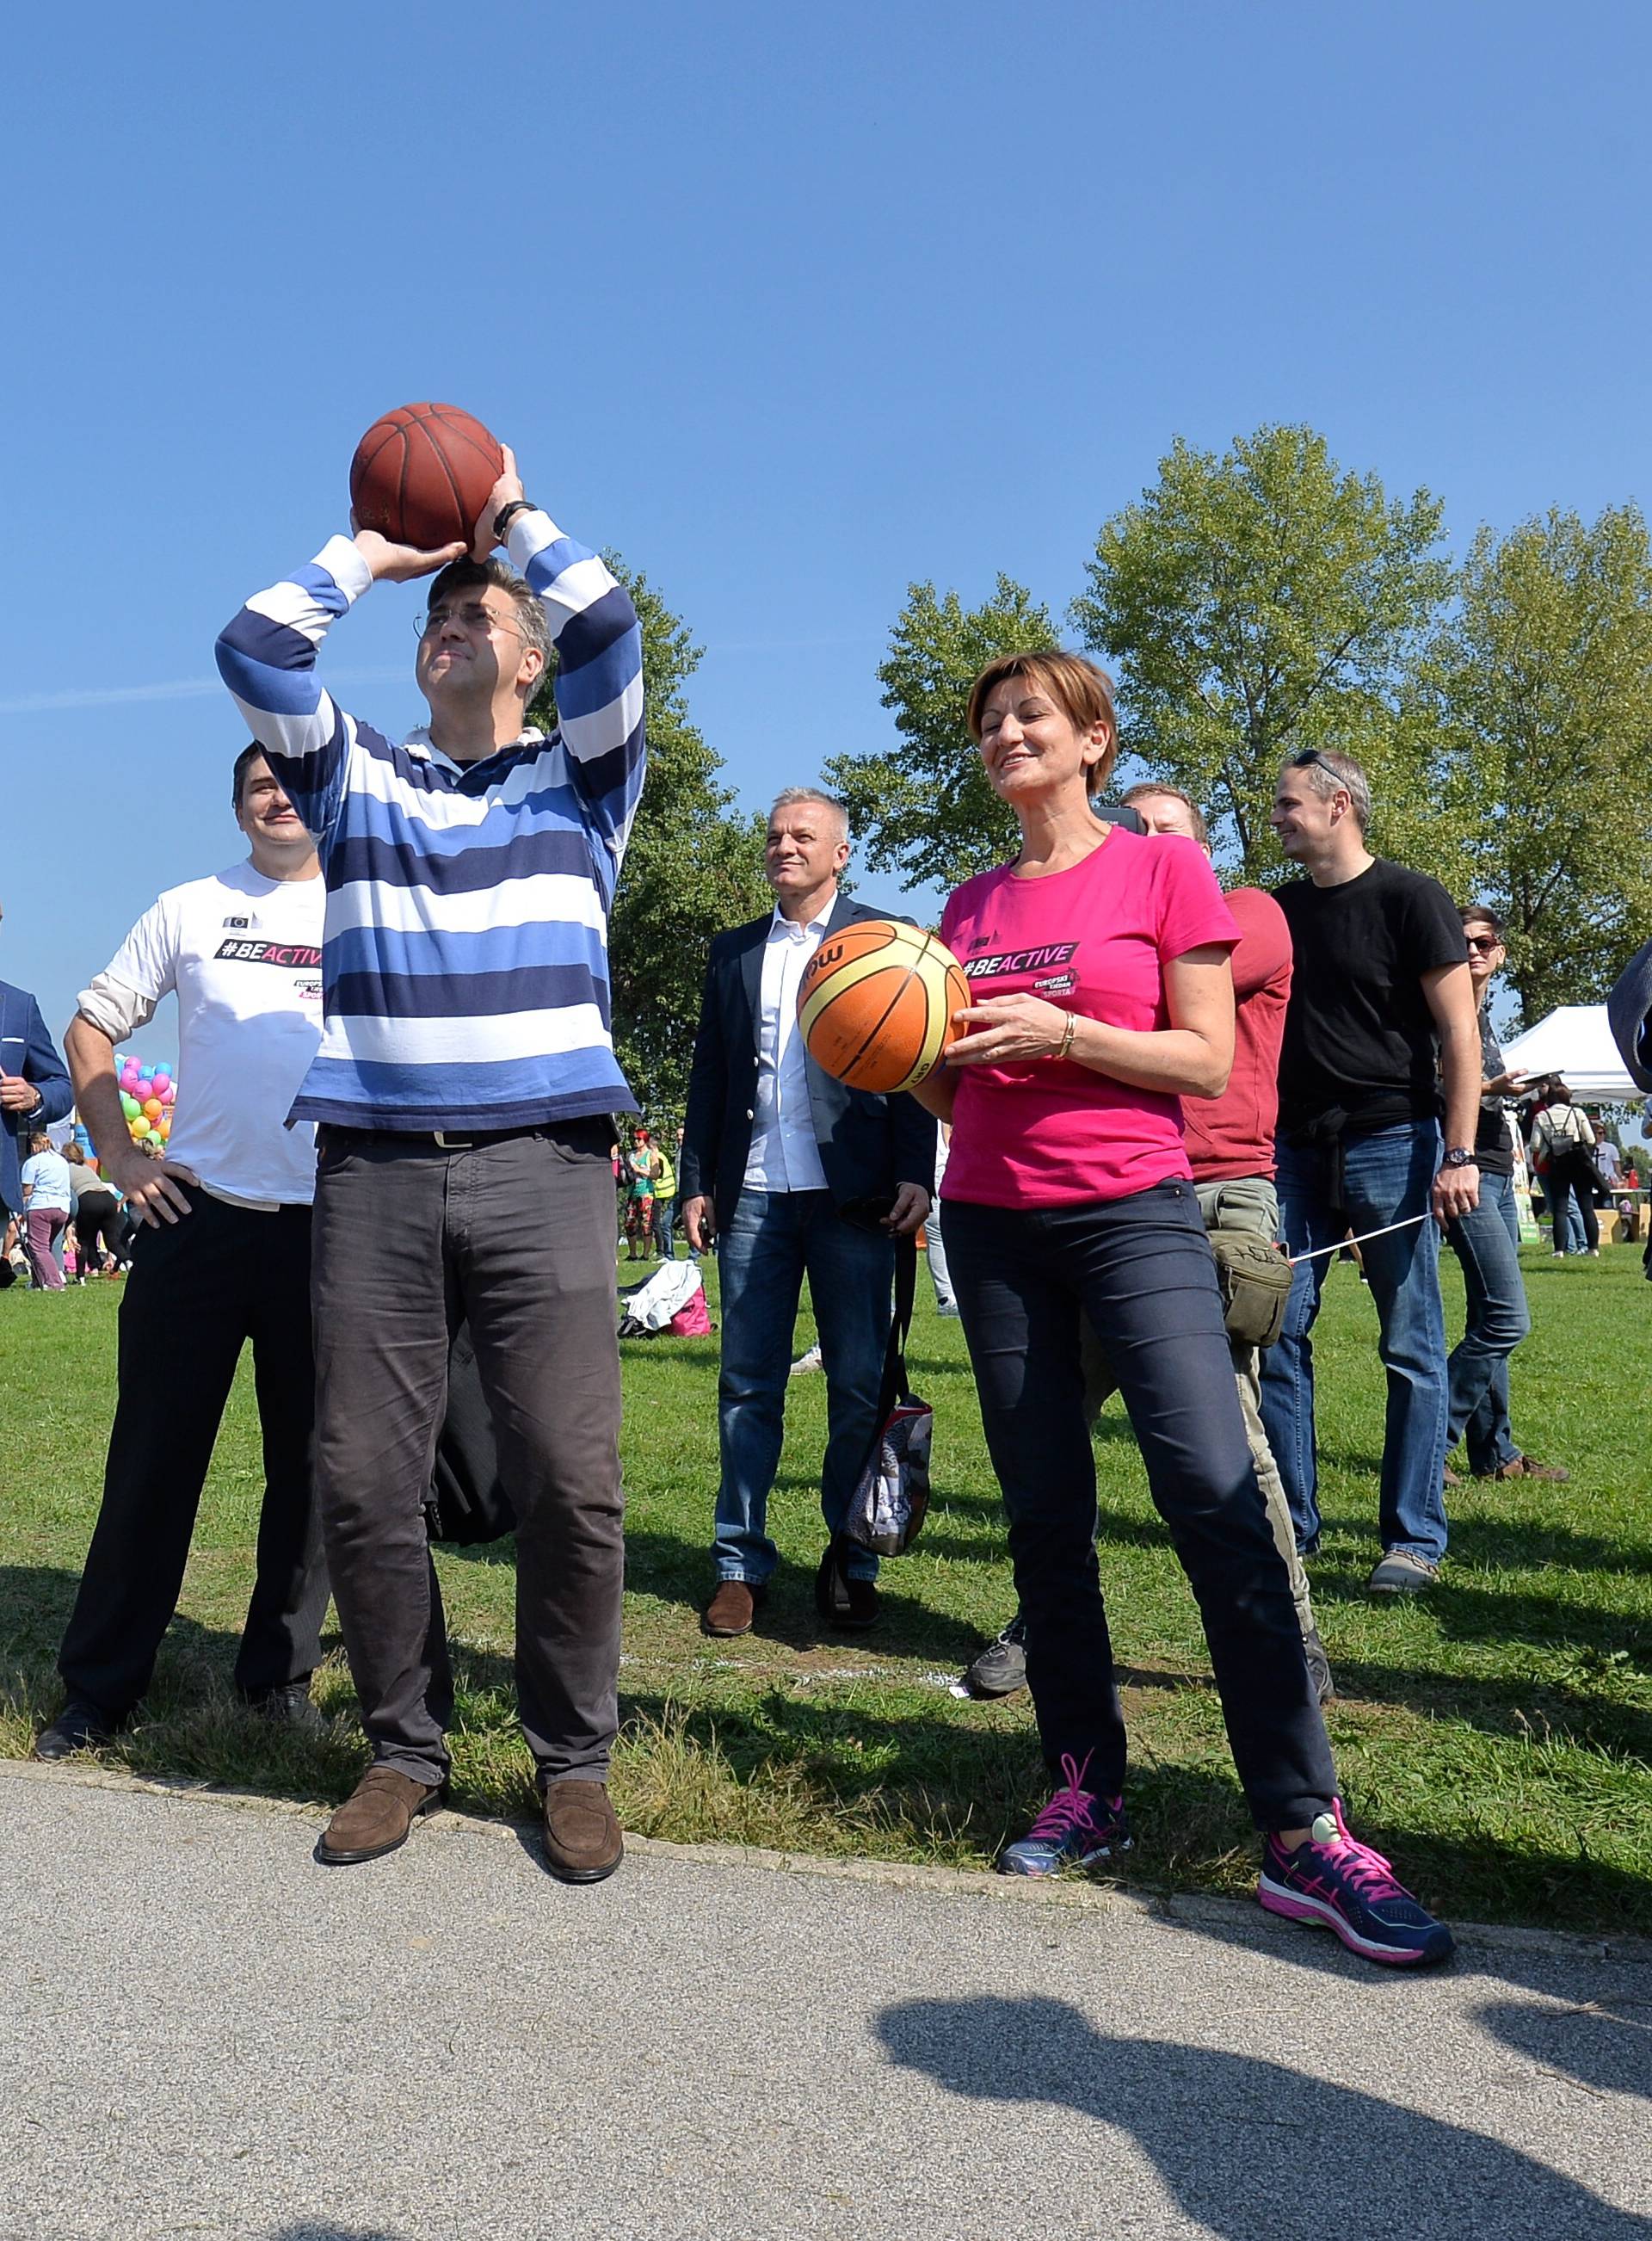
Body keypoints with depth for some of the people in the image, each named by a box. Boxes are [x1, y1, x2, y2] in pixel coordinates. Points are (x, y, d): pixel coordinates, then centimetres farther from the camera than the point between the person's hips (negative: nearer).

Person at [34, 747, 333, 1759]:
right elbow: (92, 1027, 13)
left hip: (331, 1225, 0)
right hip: (196, 1216, 0)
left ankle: (282, 1670, 21)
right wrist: (120, 1155, 3)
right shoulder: (188, 909, 9)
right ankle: (101, 1685, 14)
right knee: (154, 1454, 3)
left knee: (313, 1460, 7)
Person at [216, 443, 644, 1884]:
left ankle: (574, 1762, 12)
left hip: (543, 1162, -2)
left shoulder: (581, 778, 14)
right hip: (375, 1167, 2)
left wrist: (505, 507, 10)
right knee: (364, 1480, 1)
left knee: (569, 1480, -6)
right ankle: (408, 1748, 19)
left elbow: (608, 629, -2)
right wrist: (375, 551, 16)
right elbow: (255, 648, 6)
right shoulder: (357, 779, 19)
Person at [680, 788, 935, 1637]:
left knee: (859, 1385, 2)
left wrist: (915, 1175, -9)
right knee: (747, 1383, 4)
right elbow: (708, 1074, 15)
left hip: (851, 1194, -3)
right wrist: (695, 1181, 8)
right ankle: (740, 1564, 11)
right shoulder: (734, 951, 16)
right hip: (753, 1194, 3)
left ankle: (851, 1560, 14)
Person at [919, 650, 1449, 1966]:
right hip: (993, 1223, 5)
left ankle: (1305, 1833, -11)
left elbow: (1208, 1062, -5)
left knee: (1218, 1495, -16)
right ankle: (1089, 1791, 16)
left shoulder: (1164, 869, 1)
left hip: (1133, 1210, -5)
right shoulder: (969, 907, 13)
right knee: (1045, 1512, 5)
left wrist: (1059, 1030, -16)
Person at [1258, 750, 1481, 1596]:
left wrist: (1458, 1154, -15)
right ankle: (1291, 1522, 13)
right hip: (1296, 1146, 6)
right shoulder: (1278, 910, 14)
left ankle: (1414, 1539, 8)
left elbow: (1460, 1033, -7)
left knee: (1411, 1348, 0)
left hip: (1392, 1143, -5)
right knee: (1277, 1333, 2)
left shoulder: (1408, 898, -3)